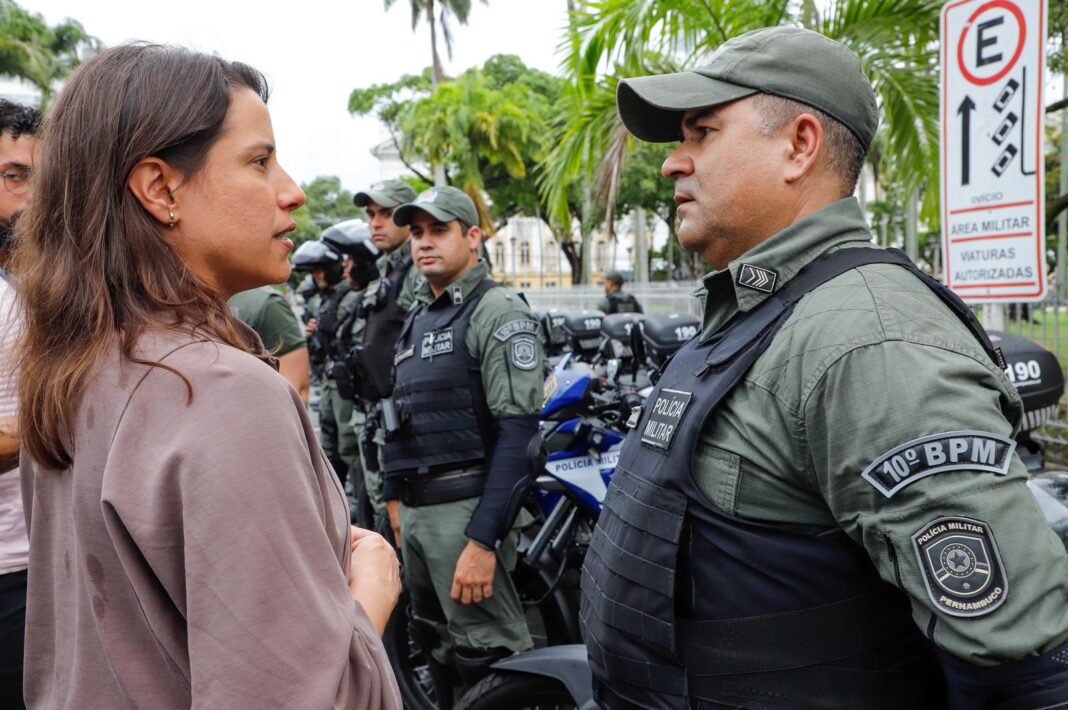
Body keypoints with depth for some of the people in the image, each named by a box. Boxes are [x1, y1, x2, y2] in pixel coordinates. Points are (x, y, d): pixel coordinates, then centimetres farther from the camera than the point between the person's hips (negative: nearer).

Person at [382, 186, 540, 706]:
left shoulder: (498, 313, -10)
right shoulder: (417, 319, 17)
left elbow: (517, 433, -19)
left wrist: (483, 540, -23)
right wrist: (394, 494, 20)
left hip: (467, 507, -8)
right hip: (416, 509, 8)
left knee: (488, 664, -4)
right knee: (437, 648, 20)